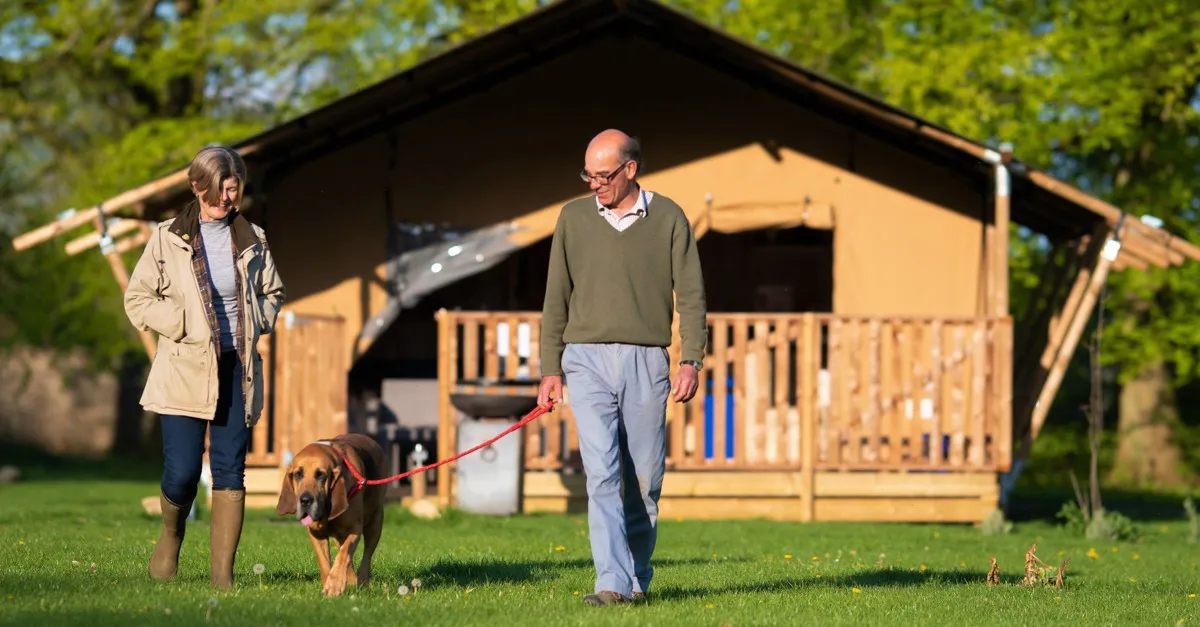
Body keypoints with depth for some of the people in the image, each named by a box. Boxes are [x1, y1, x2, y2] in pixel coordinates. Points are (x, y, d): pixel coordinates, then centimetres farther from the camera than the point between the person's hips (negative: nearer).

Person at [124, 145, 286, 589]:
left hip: (238, 370, 2)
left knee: (230, 470, -1)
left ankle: (223, 569, 4)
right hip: (185, 371, -2)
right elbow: (137, 299, 0)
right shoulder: (168, 239, -2)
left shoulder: (252, 240, 7)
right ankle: (171, 535, 25)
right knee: (182, 471, -7)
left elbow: (272, 294, 22)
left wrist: (256, 323, 3)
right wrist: (184, 323, -10)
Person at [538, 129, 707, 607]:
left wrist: (691, 361, -8)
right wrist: (551, 370, 6)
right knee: (602, 473, -12)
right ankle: (612, 584, -18)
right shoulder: (574, 218, 7)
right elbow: (557, 298, 10)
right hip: (587, 359, 0)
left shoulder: (668, 218, 3)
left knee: (645, 478, 4)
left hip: (646, 363, 0)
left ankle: (638, 579, 18)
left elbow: (690, 295, 3)